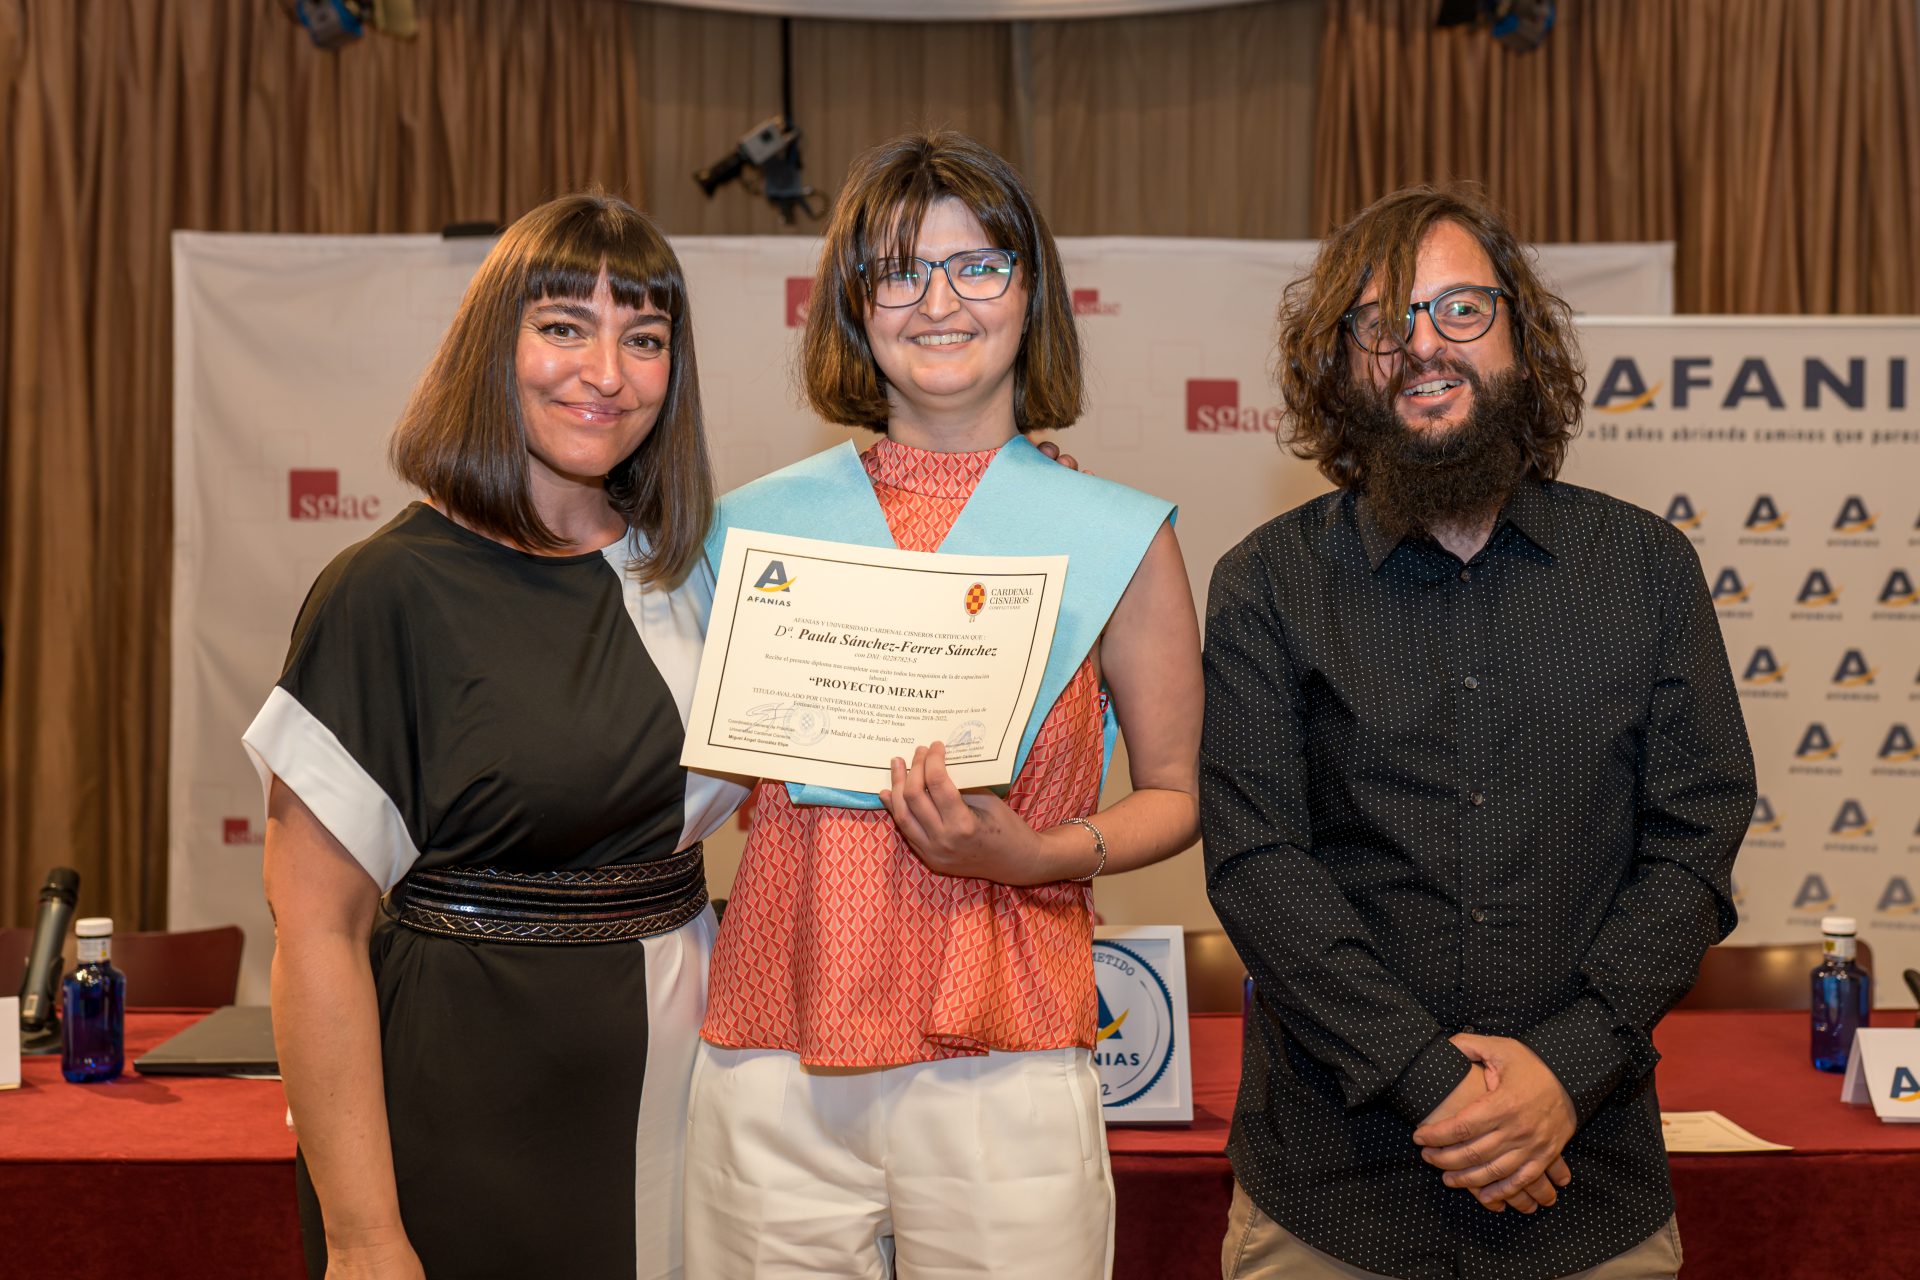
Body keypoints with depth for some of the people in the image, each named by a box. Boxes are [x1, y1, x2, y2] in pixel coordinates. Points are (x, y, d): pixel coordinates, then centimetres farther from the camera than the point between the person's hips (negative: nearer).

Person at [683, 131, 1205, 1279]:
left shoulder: (1118, 538, 1)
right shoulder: (764, 523, 7)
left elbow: (1178, 793, 6)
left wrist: (1035, 858, -12)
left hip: (1002, 1065, -1)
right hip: (775, 1066, 2)